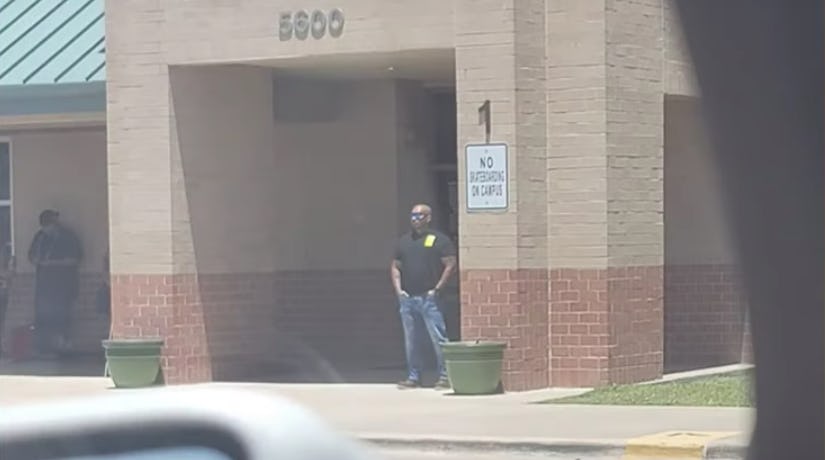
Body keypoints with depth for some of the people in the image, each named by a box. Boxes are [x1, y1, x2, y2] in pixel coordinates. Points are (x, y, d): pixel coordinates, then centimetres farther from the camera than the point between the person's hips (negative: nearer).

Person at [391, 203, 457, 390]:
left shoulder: (439, 239, -1)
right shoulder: (404, 241, 16)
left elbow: (450, 265, -5)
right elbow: (395, 266, 20)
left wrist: (437, 288, -10)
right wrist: (398, 289, 6)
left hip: (428, 298, -6)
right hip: (407, 298, 6)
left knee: (438, 338, -8)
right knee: (410, 340, 9)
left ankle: (445, 376, -5)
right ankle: (413, 377, 15)